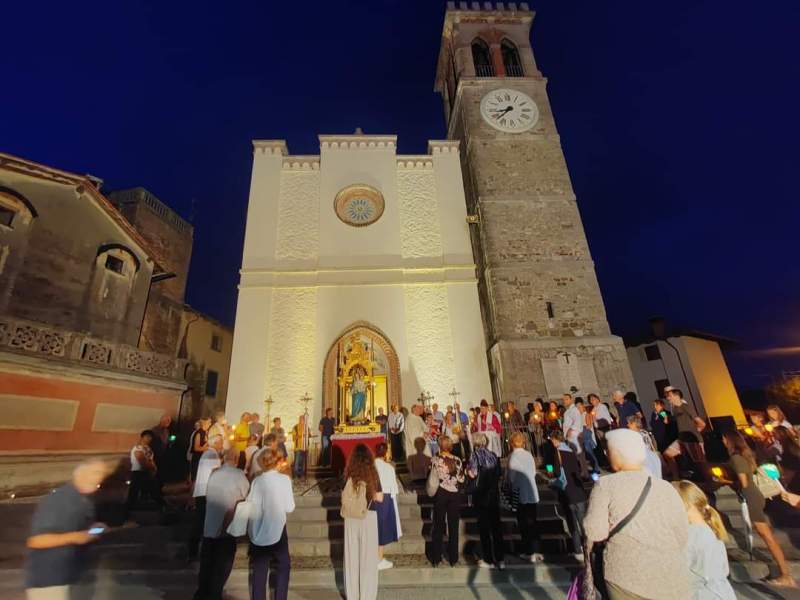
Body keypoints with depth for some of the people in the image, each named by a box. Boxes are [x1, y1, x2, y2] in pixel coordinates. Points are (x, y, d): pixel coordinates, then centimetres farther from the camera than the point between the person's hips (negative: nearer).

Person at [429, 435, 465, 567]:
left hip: (440, 494, -1)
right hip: (454, 494, 1)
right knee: (453, 527, 13)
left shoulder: (435, 460, -14)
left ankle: (436, 559, 22)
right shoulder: (457, 460, -8)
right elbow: (461, 479, -2)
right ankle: (453, 558, 22)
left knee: (438, 526, 13)